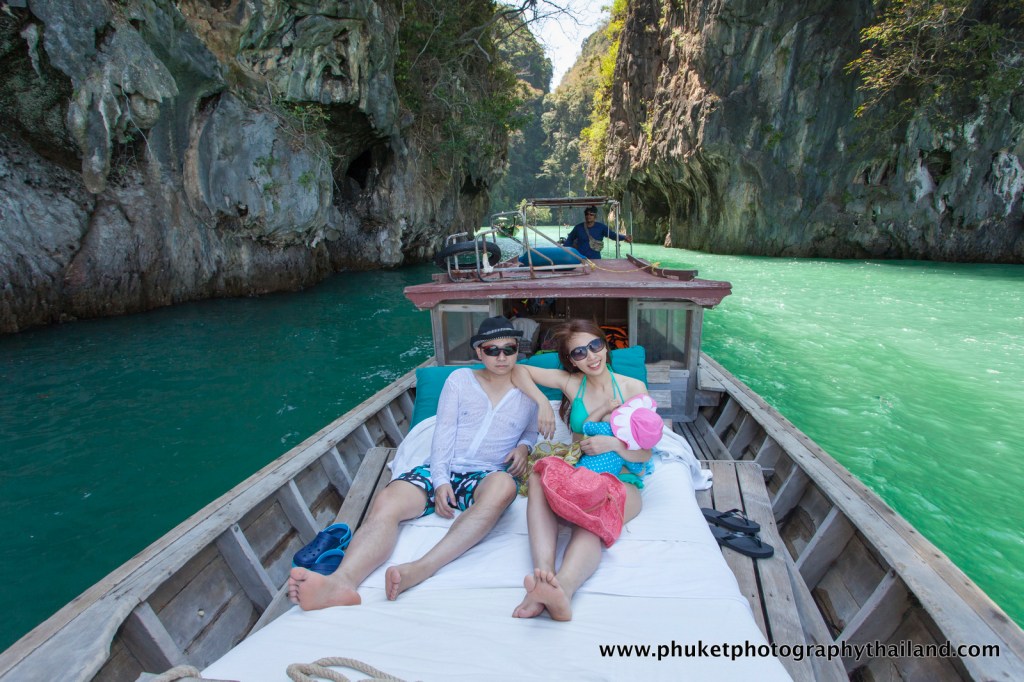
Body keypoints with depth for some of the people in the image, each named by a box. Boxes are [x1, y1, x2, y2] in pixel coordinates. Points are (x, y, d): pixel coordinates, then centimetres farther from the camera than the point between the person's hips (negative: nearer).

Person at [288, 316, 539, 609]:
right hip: (443, 469, 2)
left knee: (503, 485, -40)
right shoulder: (460, 379, 11)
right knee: (387, 501, -29)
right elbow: (444, 432, 5)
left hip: (486, 475, -1)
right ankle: (342, 581, -52)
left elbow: (533, 431, 28)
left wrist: (524, 446, 2)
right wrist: (441, 480, -9)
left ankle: (421, 569, -51)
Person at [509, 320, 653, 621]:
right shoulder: (571, 383, 9)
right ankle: (544, 572, -50)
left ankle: (562, 588, -63)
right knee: (538, 476, -32)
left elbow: (645, 453, 3)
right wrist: (542, 403, -4)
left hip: (621, 483, -2)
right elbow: (519, 370, 11)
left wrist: (612, 443, -18)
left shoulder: (633, 388, 5)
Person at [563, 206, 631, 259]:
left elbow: (613, 235, -11)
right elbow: (569, 240, 15)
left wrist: (624, 237, -28)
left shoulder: (601, 227, -1)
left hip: (595, 259, -1)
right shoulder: (578, 227, 3)